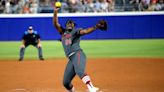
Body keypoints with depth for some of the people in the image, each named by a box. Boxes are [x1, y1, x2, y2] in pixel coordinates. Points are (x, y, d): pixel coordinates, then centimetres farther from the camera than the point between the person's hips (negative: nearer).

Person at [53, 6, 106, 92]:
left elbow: (85, 31, -4)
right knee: (66, 82, 5)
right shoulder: (63, 32, 27)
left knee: (79, 71, -36)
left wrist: (95, 27, -21)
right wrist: (55, 12, 2)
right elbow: (55, 23, 17)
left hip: (78, 54, -6)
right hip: (71, 59, 6)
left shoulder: (76, 31, 13)